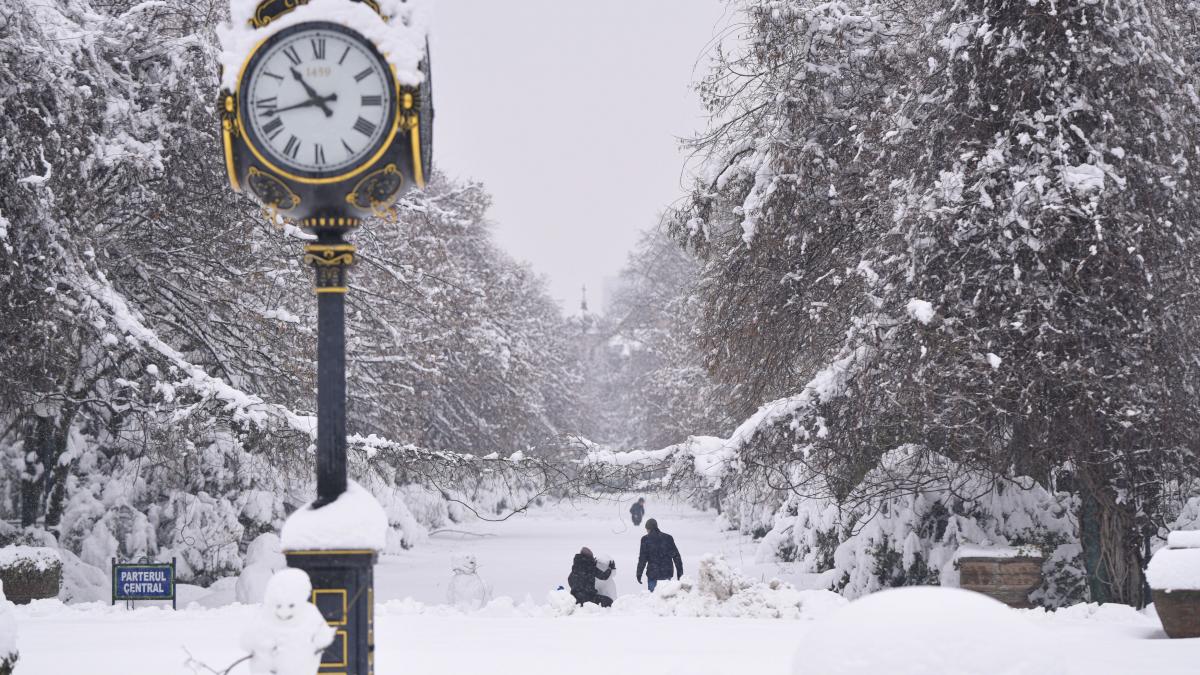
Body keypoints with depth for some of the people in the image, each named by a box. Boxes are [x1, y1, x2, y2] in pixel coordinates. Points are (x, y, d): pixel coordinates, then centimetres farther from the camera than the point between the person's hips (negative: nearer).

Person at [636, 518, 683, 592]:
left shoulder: (646, 539, -3)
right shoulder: (668, 538, 7)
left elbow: (642, 558, -5)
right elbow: (676, 556, 8)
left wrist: (639, 574, 2)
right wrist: (680, 572, 14)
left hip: (653, 574, -3)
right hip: (667, 573, 3)